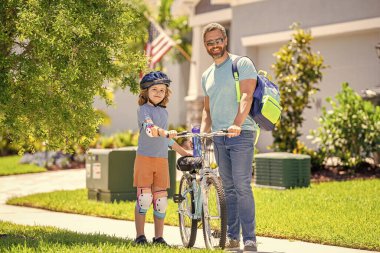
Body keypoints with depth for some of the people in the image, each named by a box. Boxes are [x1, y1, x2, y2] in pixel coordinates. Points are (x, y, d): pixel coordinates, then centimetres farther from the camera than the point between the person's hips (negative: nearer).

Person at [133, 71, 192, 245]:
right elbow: (150, 128, -25)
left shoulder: (164, 112, 16)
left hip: (162, 160, 5)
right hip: (144, 157, -5)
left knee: (160, 199, 3)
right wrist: (165, 133, -43)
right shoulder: (143, 109, -5)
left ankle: (159, 237, 10)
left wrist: (184, 153, 28)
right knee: (144, 197, -6)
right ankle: (140, 236, 3)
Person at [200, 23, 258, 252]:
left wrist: (236, 124, -30)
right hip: (218, 137, 6)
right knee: (228, 188, 8)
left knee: (242, 186, -12)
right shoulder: (207, 75, 19)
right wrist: (203, 131, 5)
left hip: (241, 134, -6)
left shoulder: (242, 64, -2)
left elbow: (247, 96, -15)